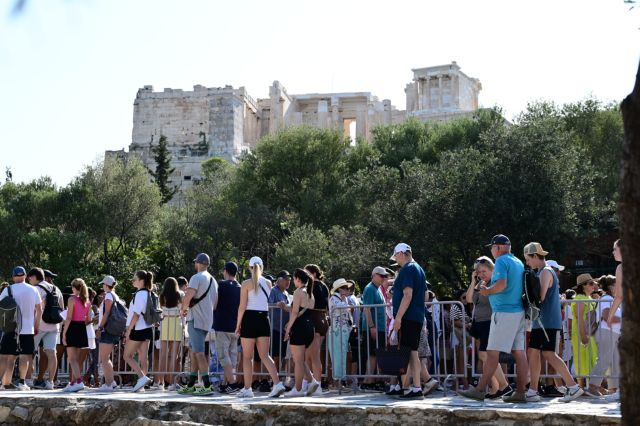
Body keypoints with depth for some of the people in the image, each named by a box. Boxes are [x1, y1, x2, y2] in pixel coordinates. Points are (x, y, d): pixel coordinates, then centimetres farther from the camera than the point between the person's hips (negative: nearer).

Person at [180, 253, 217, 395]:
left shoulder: (197, 278, -11)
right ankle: (191, 385, 18)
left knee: (199, 353, -10)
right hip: (207, 320, 9)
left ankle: (207, 386, -13)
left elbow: (188, 297, -22)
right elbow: (214, 302, 22)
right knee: (192, 351, 15)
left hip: (196, 320, -9)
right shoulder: (213, 280, 17)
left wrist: (184, 308, -2)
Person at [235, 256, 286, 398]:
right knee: (265, 355, 6)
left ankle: (247, 389, 6)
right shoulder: (268, 283, 7)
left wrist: (238, 325, -2)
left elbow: (242, 306, -9)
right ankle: (277, 384, -8)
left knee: (247, 357, 4)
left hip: (250, 319, -4)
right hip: (264, 319, 4)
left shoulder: (246, 283, -5)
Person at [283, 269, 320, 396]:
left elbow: (295, 313, -14)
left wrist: (288, 329, -11)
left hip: (299, 328, -8)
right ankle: (312, 381, 4)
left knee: (298, 361, -2)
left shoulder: (298, 292, -9)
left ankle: (298, 389, 2)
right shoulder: (310, 294, 15)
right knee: (300, 359, 16)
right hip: (309, 327, 8)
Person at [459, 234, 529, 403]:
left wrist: (487, 291, -6)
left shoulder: (501, 261, -9)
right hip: (519, 311, 9)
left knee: (492, 352, -8)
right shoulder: (519, 262, 18)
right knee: (519, 352, 6)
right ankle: (520, 392, 6)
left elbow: (501, 284, -22)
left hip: (504, 312, -9)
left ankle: (480, 390, -7)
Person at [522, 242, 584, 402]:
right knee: (532, 352, 7)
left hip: (548, 321, -10)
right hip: (540, 321, 10)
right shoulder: (541, 272, 19)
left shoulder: (546, 272, -11)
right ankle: (533, 392, 9)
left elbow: (540, 297, -18)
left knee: (548, 354, -11)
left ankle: (573, 387, -6)